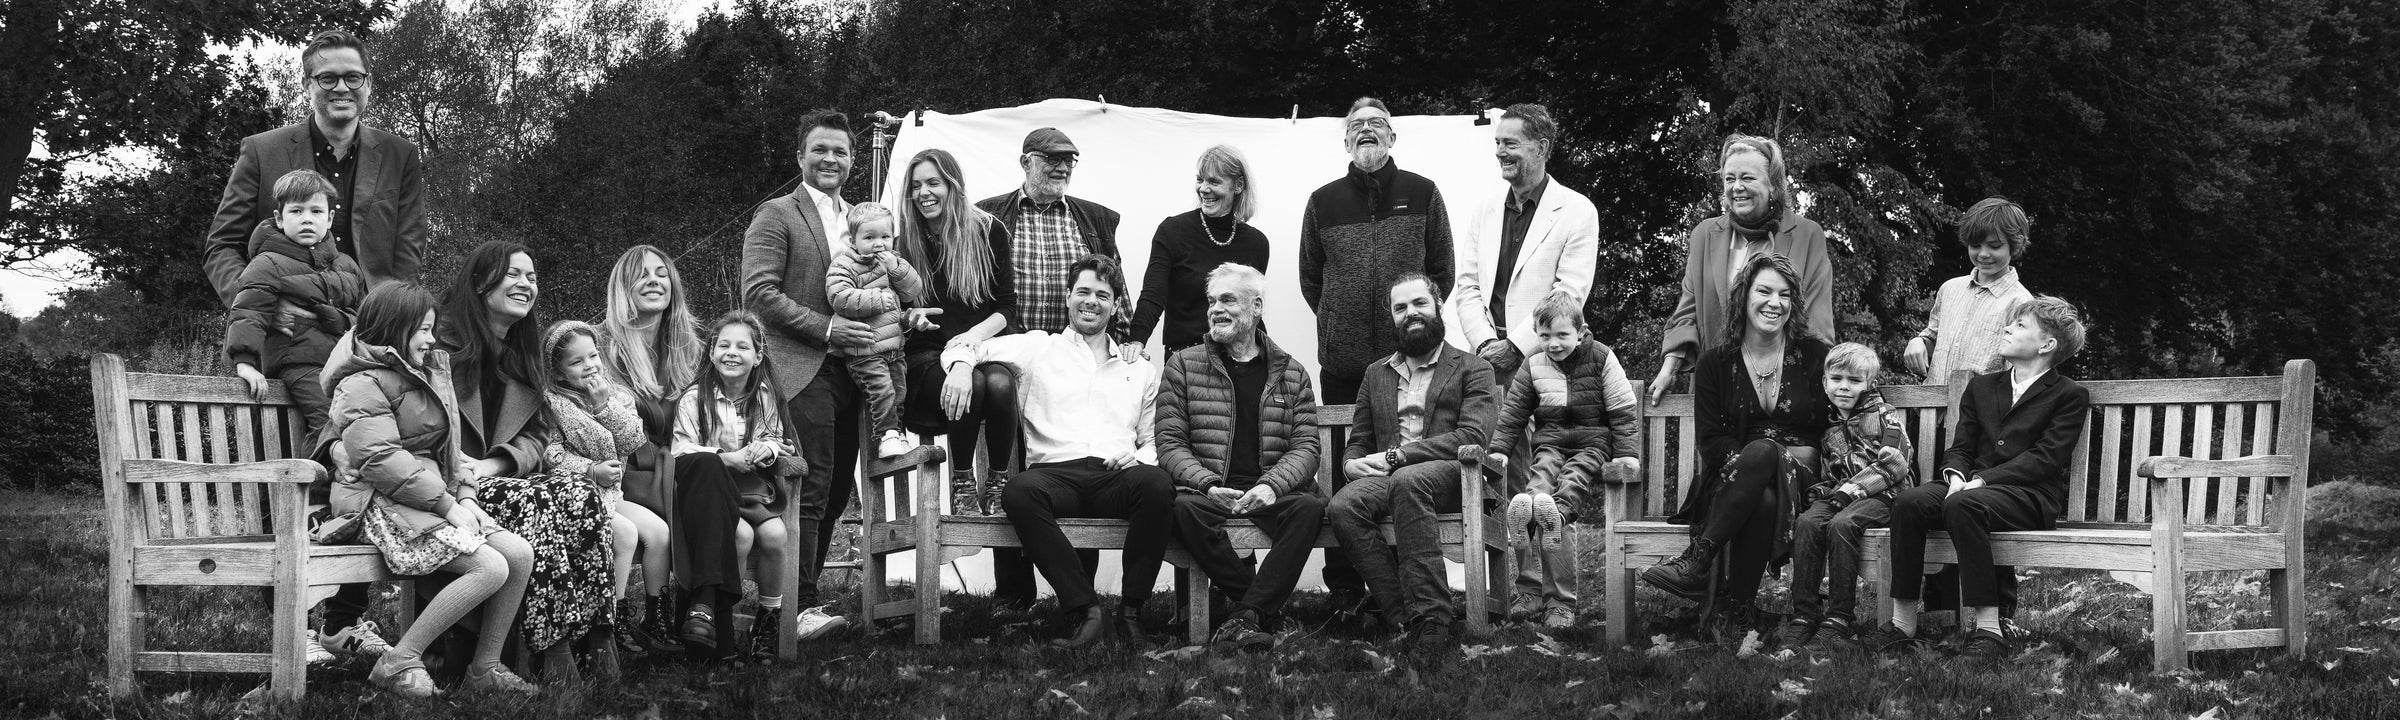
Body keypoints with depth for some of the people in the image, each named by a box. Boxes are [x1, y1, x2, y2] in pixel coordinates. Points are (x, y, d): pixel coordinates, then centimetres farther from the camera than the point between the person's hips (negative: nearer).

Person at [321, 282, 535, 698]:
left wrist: (465, 496, 4)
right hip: (384, 504, -9)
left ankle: (485, 667, 2)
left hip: (435, 496, 9)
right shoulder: (364, 385, -11)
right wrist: (447, 505, -20)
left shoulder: (427, 373, 19)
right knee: (490, 568, -24)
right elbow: (380, 461, -21)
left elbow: (446, 445, 22)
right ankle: (399, 663, -17)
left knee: (520, 554, -6)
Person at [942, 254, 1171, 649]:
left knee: (1157, 484, -34)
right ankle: (1084, 610, -35)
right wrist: (960, 366, -9)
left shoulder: (1140, 370, 26)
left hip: (1116, 477, 1)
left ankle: (1131, 612, -24)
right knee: (1020, 491, -37)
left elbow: (1153, 441, 25)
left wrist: (1136, 457, 2)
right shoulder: (1037, 348, 19)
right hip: (1055, 472, -1)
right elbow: (964, 348, 15)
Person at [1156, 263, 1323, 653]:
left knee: (1309, 507, -32)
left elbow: (1305, 446, 6)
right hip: (1209, 492, 0)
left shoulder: (1291, 373, 14)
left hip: (1272, 491, 1)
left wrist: (1271, 486, -15)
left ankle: (1246, 615, -30)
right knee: (1184, 508, -35)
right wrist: (1208, 485, -14)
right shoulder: (1183, 366, 12)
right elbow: (1170, 443, 5)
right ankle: (1263, 604, -24)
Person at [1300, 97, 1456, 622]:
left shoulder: (1422, 195, 8)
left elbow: (1441, 273, 12)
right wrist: (1341, 326, 10)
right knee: (1342, 475, 0)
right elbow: (1310, 279, 17)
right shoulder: (1323, 203, 10)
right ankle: (1345, 593, 4)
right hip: (1342, 364, 1)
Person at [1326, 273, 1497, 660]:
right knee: (1343, 507, -31)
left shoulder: (1472, 368, 12)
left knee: (1407, 481, -41)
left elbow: (1473, 437, -4)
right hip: (1385, 477, 4)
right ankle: (1407, 618, -37)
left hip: (1447, 474, -4)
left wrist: (1396, 455, -12)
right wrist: (1352, 463, -1)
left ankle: (1431, 618, -45)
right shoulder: (1376, 374, 28)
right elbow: (1358, 442, 27)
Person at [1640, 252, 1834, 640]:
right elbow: (1711, 440, 3)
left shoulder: (1813, 355, 9)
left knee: (1761, 452, -38)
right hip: (1731, 482, 0)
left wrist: (1807, 455, -8)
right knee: (1763, 501, -39)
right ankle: (1732, 611, -32)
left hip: (1799, 483, 0)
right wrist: (1744, 461, -17)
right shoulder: (1715, 363, 8)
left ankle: (1697, 563, -37)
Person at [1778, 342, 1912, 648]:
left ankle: (1841, 617, -29)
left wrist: (1851, 489, -16)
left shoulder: (1885, 417, 2)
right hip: (1838, 494, 5)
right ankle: (1804, 614, -27)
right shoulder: (1827, 425, 18)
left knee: (1841, 524, -33)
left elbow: (1893, 465, -9)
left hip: (1880, 496, -5)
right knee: (1806, 522, -25)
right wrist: (1823, 488, 2)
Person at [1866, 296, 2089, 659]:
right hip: (1970, 485, 6)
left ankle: (1988, 627, -37)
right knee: (1909, 502, -25)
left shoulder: (2070, 395, 5)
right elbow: (1960, 447, 18)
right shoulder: (1980, 387, 25)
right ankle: (1903, 624, -27)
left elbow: (2045, 457, -7)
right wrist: (1956, 476, -8)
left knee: (1962, 506, -37)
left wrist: (1981, 480, -17)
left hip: (2029, 494, -6)